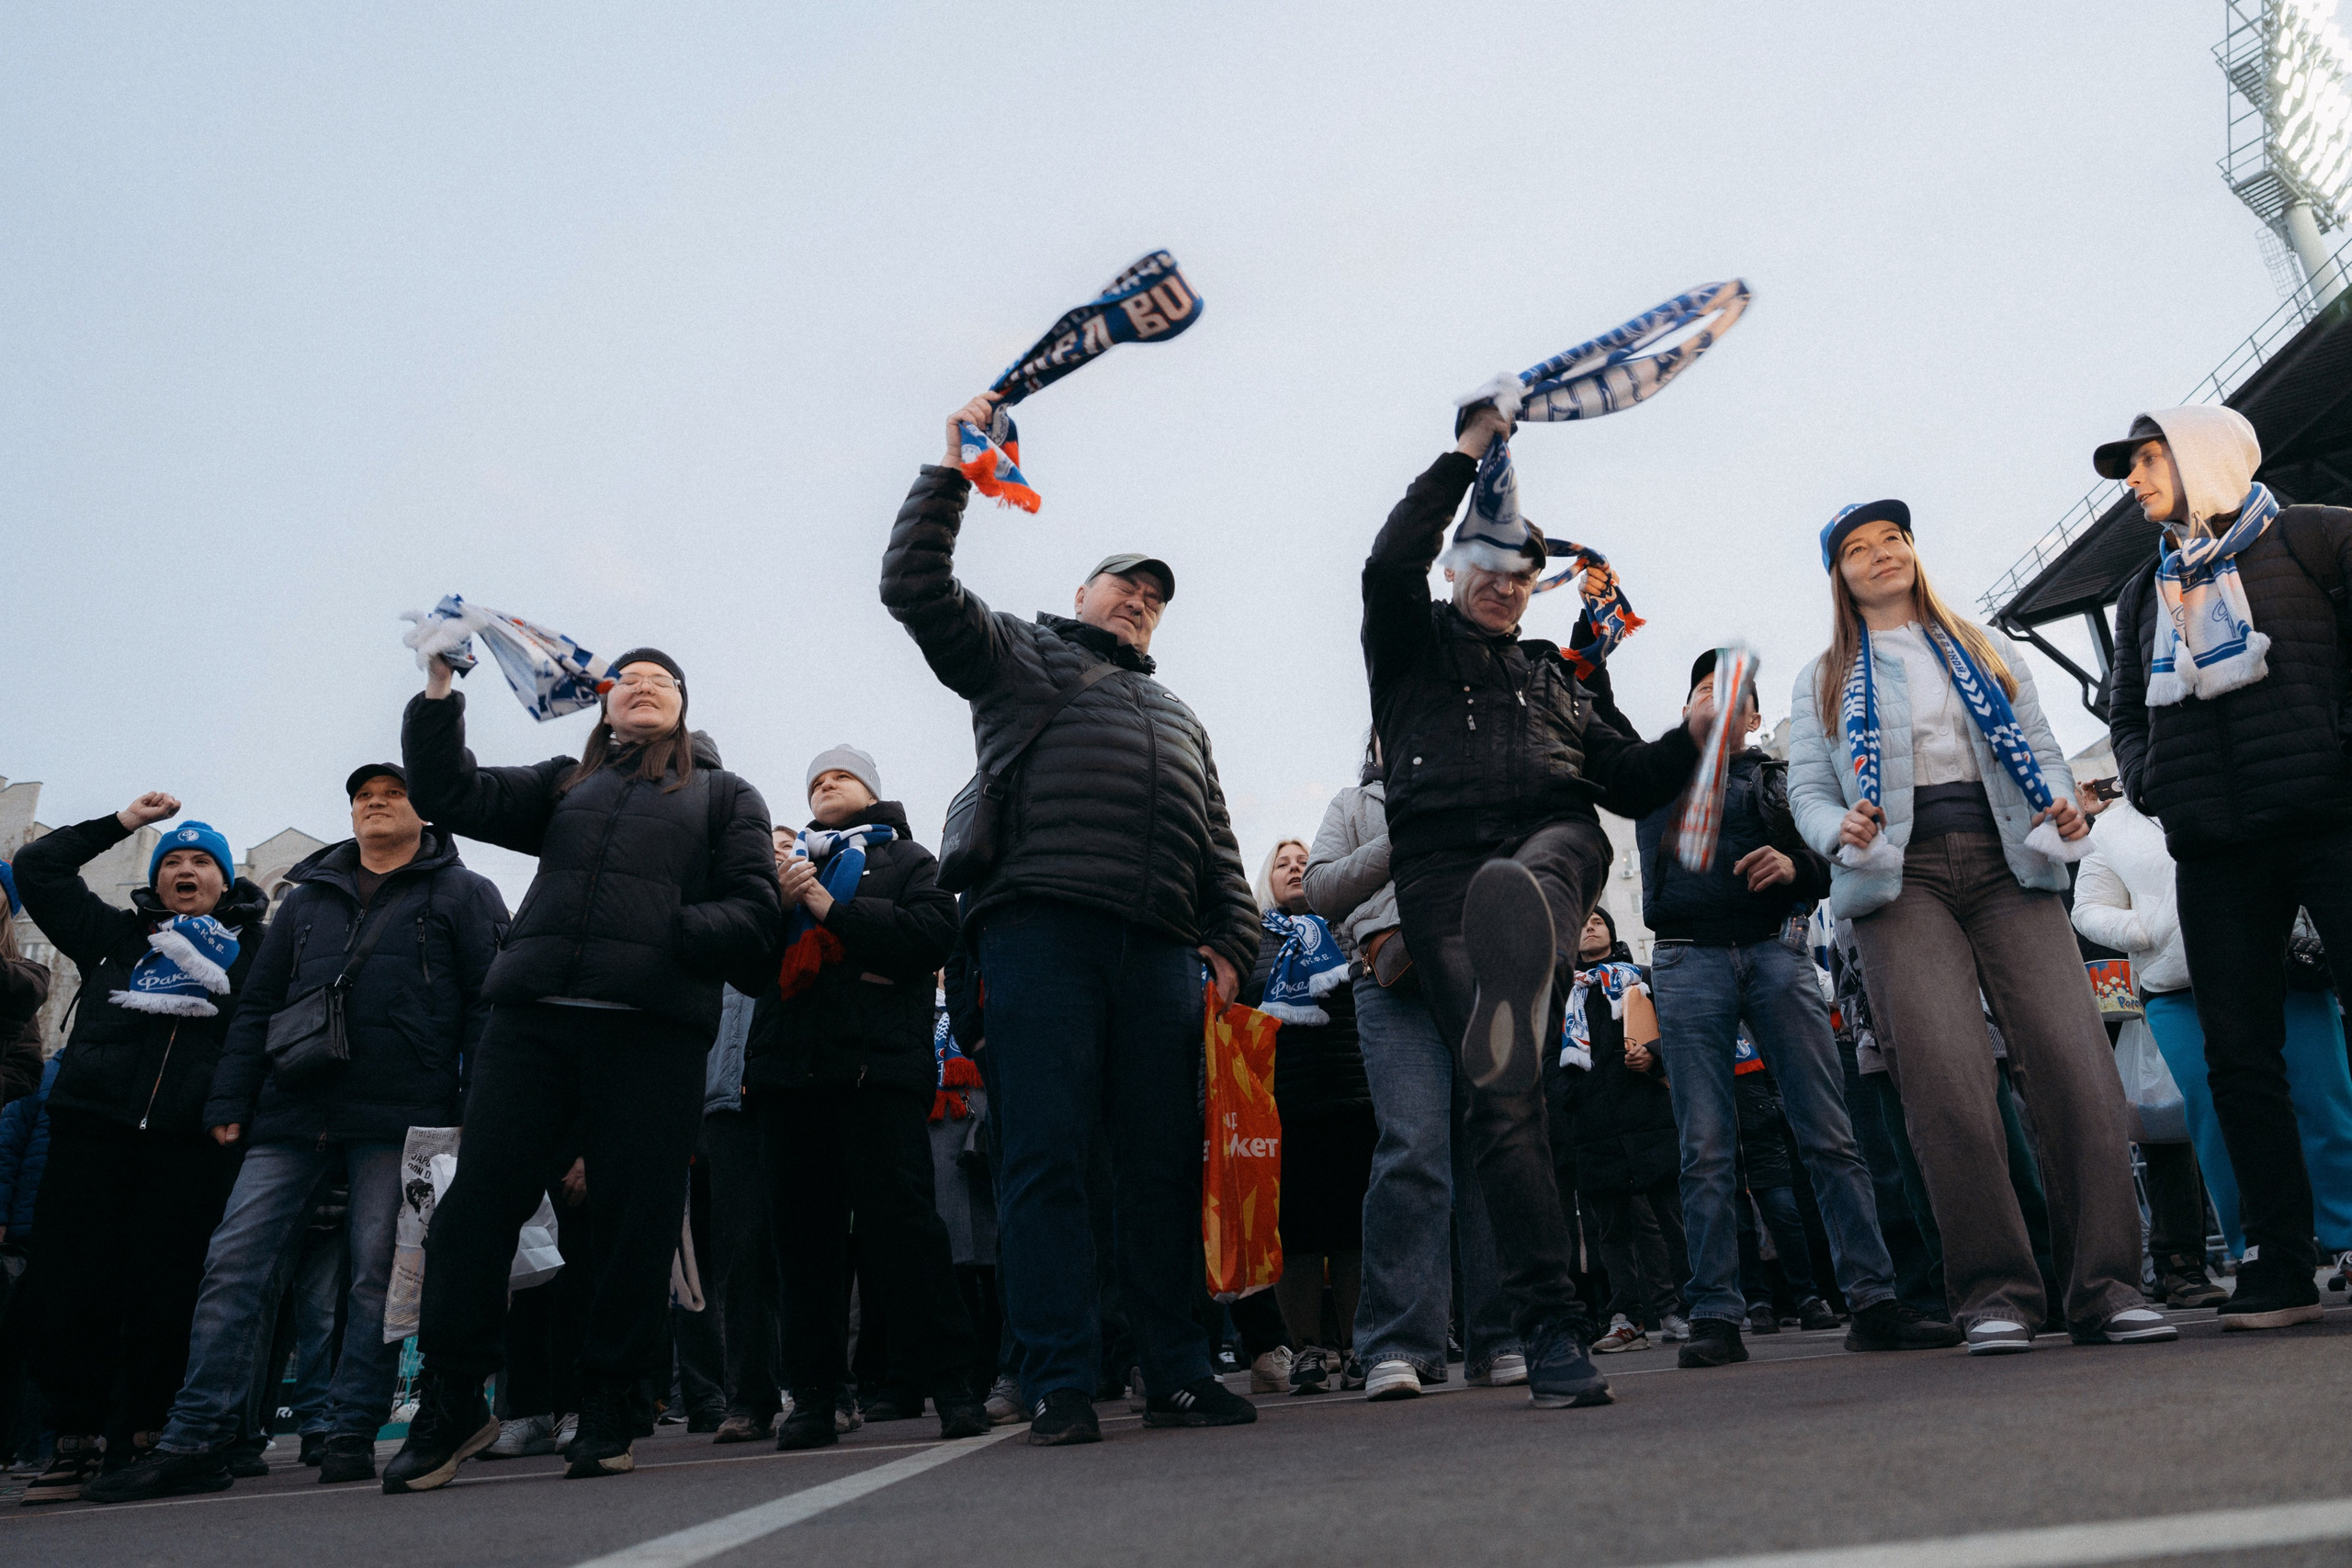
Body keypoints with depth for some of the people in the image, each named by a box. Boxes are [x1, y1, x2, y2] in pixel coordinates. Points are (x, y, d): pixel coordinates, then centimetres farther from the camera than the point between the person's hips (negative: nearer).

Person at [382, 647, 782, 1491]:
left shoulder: (726, 796, 17)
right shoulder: (565, 784, 25)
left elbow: (755, 915, 5)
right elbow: (453, 796, 13)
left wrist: (664, 933, -11)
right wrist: (439, 690, 4)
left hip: (652, 1032, -2)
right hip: (531, 1020, 2)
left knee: (635, 1219, 0)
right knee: (477, 1199, -2)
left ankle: (610, 1406, 14)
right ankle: (450, 1400, 12)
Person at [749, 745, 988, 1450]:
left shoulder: (908, 859, 15)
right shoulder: (787, 860, 25)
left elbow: (934, 932, -4)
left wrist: (832, 909, -8)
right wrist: (776, 899, -4)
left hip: (877, 1064, -4)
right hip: (789, 1067, 4)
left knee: (900, 1218, -9)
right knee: (803, 1228, 3)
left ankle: (948, 1378, -3)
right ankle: (812, 1393, 9)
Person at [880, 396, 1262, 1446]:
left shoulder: (1177, 717, 33)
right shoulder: (1018, 656, 20)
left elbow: (1217, 848, 26)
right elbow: (915, 586, 7)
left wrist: (1233, 945, 12)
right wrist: (954, 469, 6)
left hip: (1161, 949, 5)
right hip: (1042, 926, -4)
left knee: (1166, 1163, 2)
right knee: (1047, 1157, -8)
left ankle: (1177, 1375, 9)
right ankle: (1059, 1387, -5)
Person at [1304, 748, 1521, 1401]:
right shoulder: (1355, 804, 25)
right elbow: (1320, 889, 11)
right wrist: (1402, 843, 0)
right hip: (1397, 978, -3)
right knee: (1414, 1147, -17)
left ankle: (1498, 1339, 2)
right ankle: (1398, 1348, -15)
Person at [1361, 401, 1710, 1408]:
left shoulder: (1549, 672, 30)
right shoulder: (1412, 645, 21)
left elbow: (1628, 783, 25)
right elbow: (1390, 565, -1)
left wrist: (1692, 740, 6)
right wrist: (1465, 456, 1)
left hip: (1553, 840, 3)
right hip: (1441, 867, -2)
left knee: (1547, 860, -39)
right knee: (1504, 1093, -13)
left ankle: (1522, 945, -74)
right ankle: (1550, 1327, -14)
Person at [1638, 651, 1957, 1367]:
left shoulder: (1782, 781, 20)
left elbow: (1832, 864, 14)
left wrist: (1795, 866, -8)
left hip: (1777, 954, 1)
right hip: (1689, 959, -1)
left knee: (1830, 1136, -5)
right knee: (1706, 1148, -4)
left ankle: (1874, 1302, -2)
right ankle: (1716, 1317, -3)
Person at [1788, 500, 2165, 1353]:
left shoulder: (1983, 651, 23)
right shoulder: (1824, 679, 17)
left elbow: (2041, 750, 18)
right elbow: (1807, 788, 10)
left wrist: (2060, 810, -3)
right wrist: (1841, 829, -12)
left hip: (2006, 866, 2)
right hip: (1900, 876, -2)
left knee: (2075, 1058, -14)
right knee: (1947, 1076, -16)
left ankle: (2104, 1287, -7)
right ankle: (1994, 1292, -7)